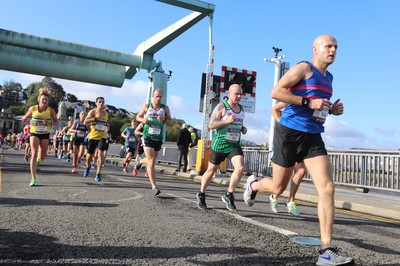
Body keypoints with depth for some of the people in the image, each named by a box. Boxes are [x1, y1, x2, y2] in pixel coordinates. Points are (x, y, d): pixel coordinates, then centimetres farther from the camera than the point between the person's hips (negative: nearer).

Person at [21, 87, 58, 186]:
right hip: (34, 133, -1)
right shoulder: (33, 108, -6)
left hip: (45, 134, 1)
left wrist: (49, 123, -18)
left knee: (42, 158, 8)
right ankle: (33, 179, -13)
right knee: (34, 154, -16)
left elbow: (56, 121, 2)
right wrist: (24, 118, -16)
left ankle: (38, 158, 50)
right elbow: (26, 117, 8)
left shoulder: (51, 110, -7)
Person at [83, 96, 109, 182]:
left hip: (102, 137, 2)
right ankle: (88, 167, 45)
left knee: (101, 153, -17)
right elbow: (85, 122, -15)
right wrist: (95, 118, -24)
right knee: (90, 154, 12)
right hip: (93, 136, -2)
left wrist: (108, 125, 6)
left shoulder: (106, 113, 10)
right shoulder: (93, 111, -4)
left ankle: (98, 173, -11)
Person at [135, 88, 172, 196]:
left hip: (158, 138, 3)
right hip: (147, 137, -3)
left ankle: (140, 162, 55)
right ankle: (154, 187, -11)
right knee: (151, 162, -14)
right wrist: (143, 120, -10)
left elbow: (170, 123, 4)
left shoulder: (165, 108, 4)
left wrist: (164, 119, -17)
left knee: (151, 160, 19)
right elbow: (138, 116, 13)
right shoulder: (146, 106, 2)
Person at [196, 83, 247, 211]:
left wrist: (243, 128, 6)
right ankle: (201, 194, 32)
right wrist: (227, 120, -27)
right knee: (211, 170, 10)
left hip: (235, 145, 4)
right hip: (219, 144, -4)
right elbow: (211, 125, -15)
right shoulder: (221, 106, -8)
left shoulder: (241, 109, 11)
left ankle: (228, 195, 0)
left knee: (240, 168, -18)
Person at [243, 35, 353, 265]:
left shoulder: (328, 77, 18)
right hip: (290, 133, -6)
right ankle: (253, 184, 42)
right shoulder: (304, 68, -5)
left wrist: (332, 109, 9)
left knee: (327, 188, -11)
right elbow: (276, 92, -16)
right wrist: (308, 102, -21)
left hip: (313, 137, 6)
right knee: (278, 188, 6)